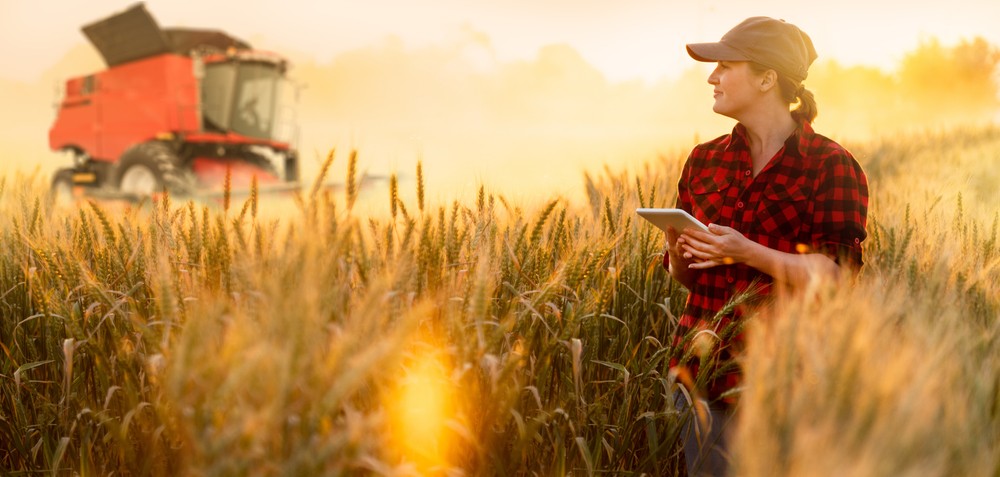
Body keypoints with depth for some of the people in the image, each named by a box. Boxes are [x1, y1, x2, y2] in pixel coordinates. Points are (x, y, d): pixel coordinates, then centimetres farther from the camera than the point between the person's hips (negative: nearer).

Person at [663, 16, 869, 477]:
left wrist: (748, 253, -22)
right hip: (705, 370, 4)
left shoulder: (831, 166, -5)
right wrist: (677, 244, -7)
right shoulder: (704, 161, 9)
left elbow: (834, 277, -12)